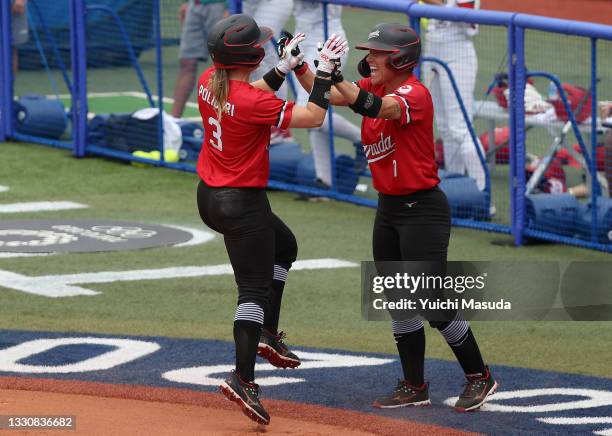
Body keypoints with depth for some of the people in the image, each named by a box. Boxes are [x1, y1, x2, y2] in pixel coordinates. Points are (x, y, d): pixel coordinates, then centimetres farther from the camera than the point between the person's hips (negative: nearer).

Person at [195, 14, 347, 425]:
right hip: (242, 204, -9)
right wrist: (324, 71, -12)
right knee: (255, 288, -6)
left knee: (284, 246, 29)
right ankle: (243, 378, -14)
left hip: (210, 196, 9)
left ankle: (268, 334, 26)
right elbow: (313, 117, -19)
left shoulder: (209, 82, -2)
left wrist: (285, 67, 14)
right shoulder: (251, 102, -25)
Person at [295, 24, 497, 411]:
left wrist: (337, 76, -45)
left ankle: (479, 377, 9)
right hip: (388, 208, 9)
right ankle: (415, 387, 20)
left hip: (423, 209, -9)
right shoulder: (374, 88, 6)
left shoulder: (414, 93, -19)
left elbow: (376, 109, -38)